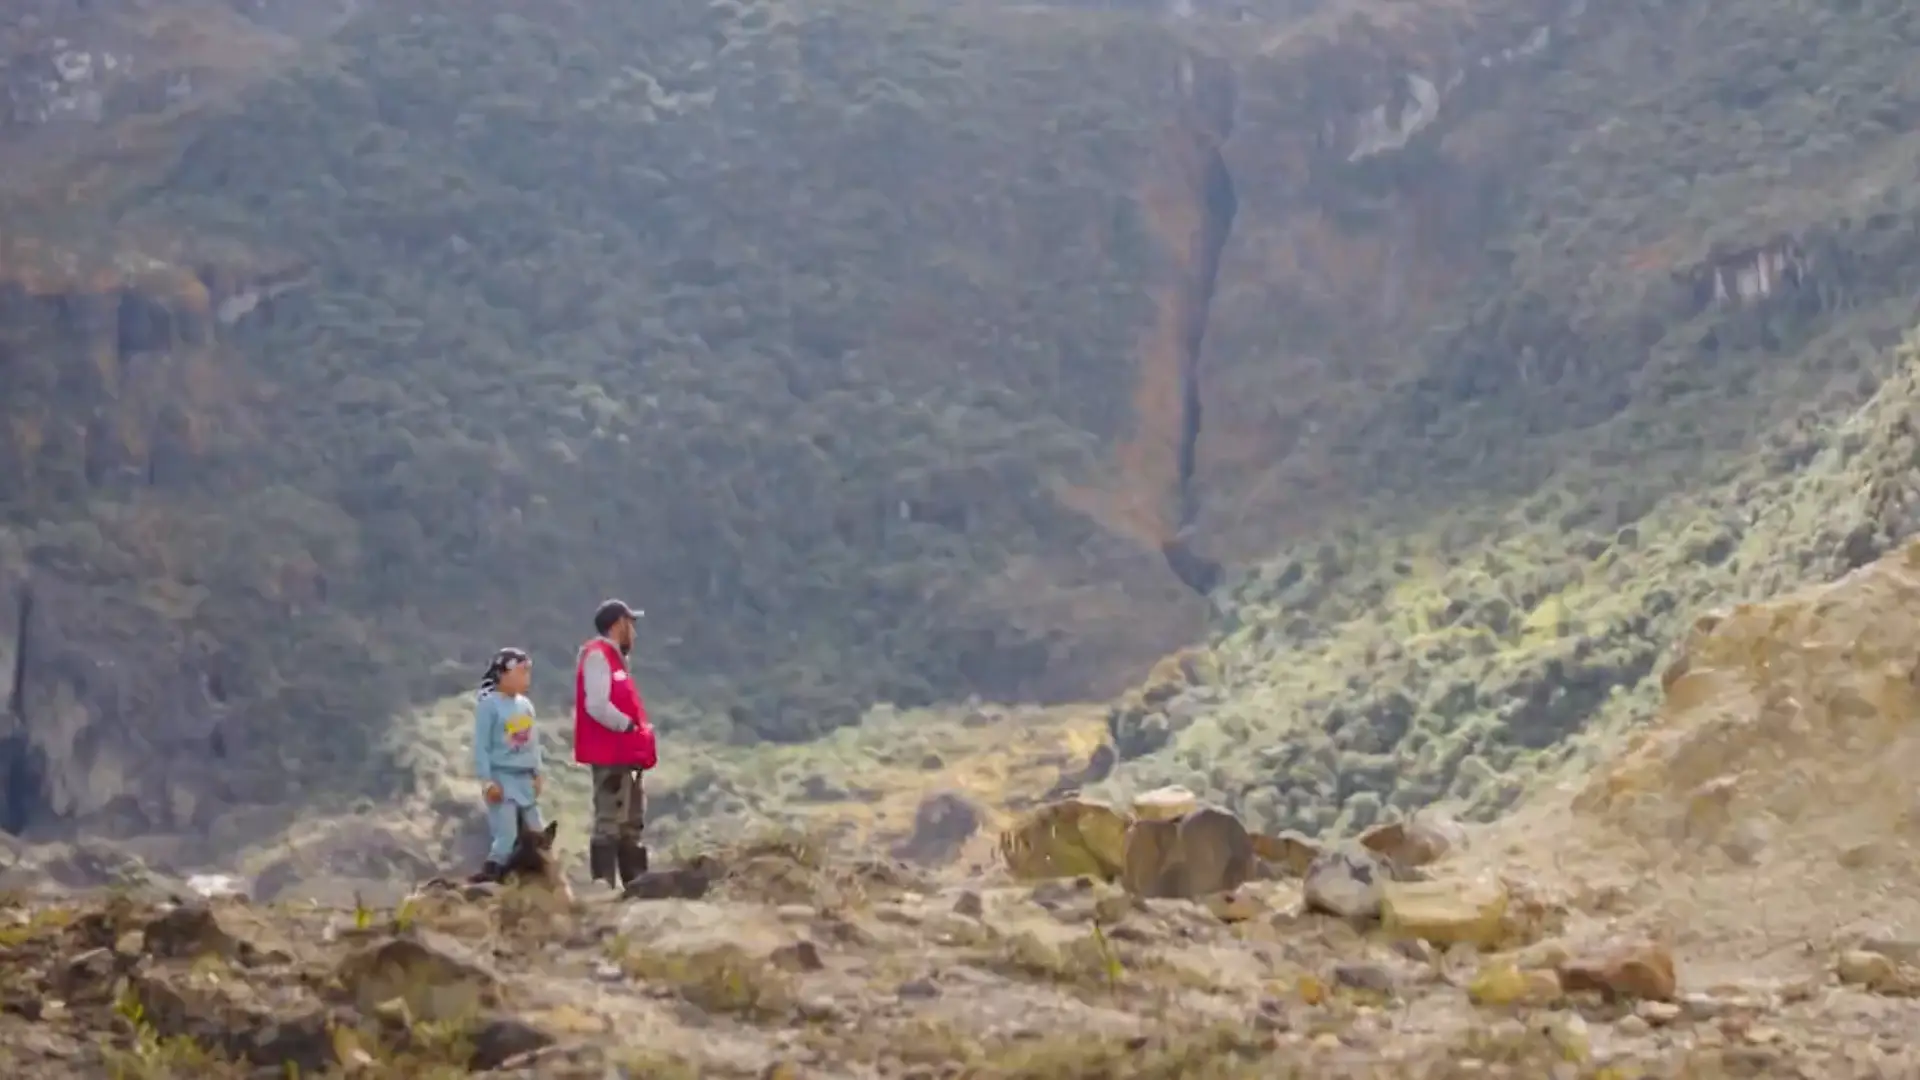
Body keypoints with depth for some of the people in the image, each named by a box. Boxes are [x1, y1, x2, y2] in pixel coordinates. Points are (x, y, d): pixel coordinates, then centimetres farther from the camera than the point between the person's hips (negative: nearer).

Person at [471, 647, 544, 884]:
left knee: (536, 835, 8)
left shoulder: (525, 705, 10)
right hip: (502, 778, -7)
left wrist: (537, 774, 14)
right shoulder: (489, 704, -11)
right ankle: (492, 874, -8)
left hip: (525, 778, 7)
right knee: (507, 836, -14)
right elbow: (481, 746, -12)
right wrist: (487, 781, -15)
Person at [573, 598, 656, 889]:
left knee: (632, 824, 13)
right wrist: (631, 728, -16)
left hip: (625, 755, 11)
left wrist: (640, 730, 6)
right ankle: (604, 887, -13)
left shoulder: (613, 657, 19)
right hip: (610, 755, -11)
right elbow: (597, 706, -23)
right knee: (609, 822, -12)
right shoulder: (598, 655, -12)